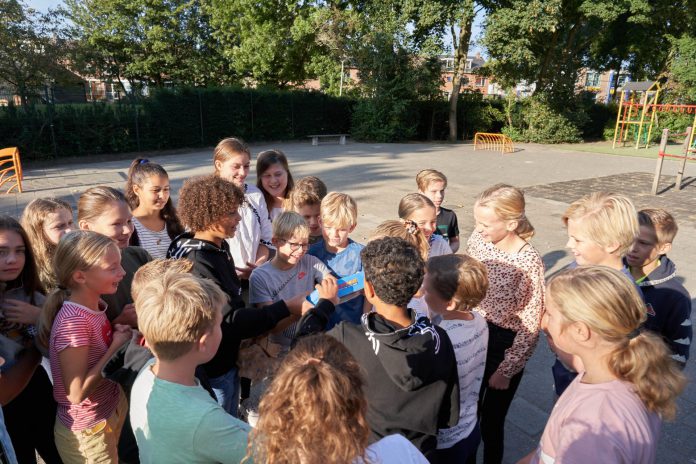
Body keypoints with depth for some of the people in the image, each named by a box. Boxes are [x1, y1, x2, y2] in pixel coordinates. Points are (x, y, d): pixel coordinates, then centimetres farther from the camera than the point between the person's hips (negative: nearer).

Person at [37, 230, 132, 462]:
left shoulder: (96, 305, -6)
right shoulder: (74, 321, -29)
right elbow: (77, 392, -28)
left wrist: (120, 325, -9)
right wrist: (117, 346, -23)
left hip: (113, 408, 7)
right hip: (87, 432, -7)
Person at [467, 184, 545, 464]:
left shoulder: (528, 262, -23)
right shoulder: (478, 239, -8)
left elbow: (530, 326, -16)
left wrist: (506, 370, -12)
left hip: (504, 345, -4)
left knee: (491, 422, 12)